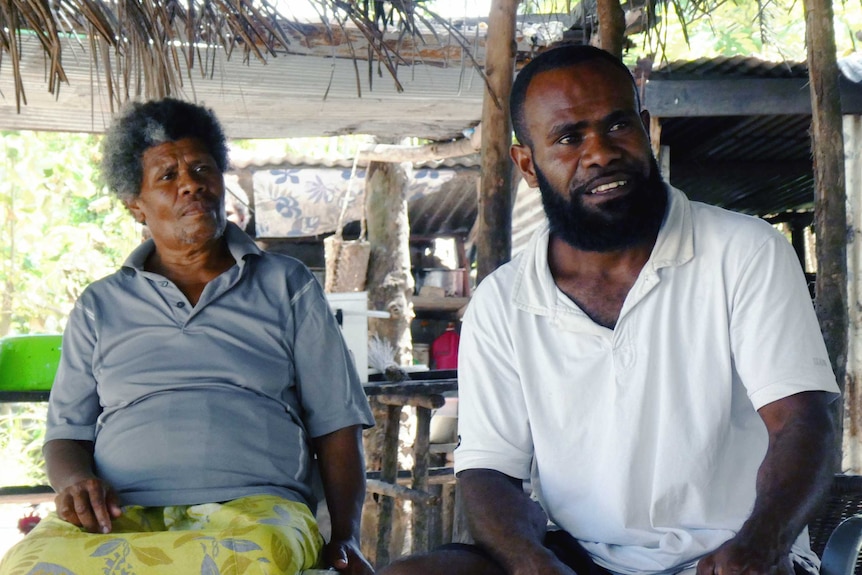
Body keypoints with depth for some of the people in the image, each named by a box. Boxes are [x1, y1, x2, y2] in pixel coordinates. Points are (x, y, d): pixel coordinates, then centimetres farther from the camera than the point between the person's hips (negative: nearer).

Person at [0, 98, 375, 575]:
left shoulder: (288, 286, 19)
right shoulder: (100, 305, 23)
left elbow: (336, 425, 14)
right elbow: (65, 433, 18)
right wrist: (75, 481, -8)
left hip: (252, 505, 0)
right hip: (119, 513, 1)